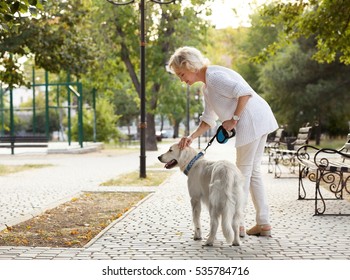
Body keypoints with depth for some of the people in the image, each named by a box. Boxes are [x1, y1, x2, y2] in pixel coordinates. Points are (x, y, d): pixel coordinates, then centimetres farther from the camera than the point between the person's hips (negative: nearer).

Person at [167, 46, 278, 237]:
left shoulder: (214, 76, -15)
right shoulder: (206, 87, 18)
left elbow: (245, 93, -23)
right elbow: (208, 119, 18)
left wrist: (234, 119, -17)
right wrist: (191, 137, 4)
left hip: (252, 120, -10)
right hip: (257, 122, 10)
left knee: (244, 171, -2)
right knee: (253, 171, 13)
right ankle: (264, 224, 16)